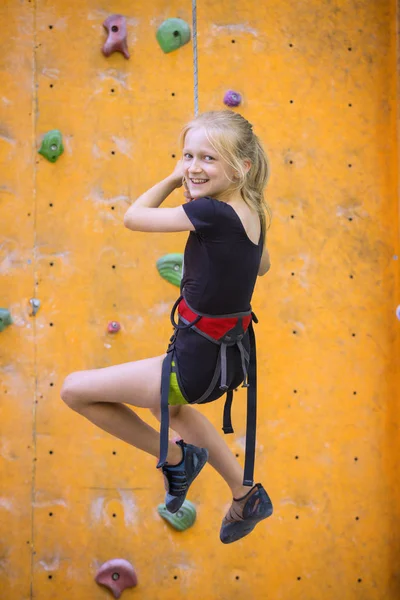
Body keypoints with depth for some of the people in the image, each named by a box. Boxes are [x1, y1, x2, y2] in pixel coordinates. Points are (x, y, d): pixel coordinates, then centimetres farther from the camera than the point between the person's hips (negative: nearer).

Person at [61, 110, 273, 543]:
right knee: (165, 404, 39)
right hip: (230, 353, 9)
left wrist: (173, 180, -1)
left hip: (197, 364, -9)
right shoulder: (252, 211, 0)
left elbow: (133, 217, -16)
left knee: (75, 389, 1)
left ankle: (174, 458, 14)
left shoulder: (213, 212, -26)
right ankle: (247, 498, 44)